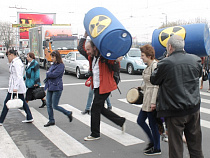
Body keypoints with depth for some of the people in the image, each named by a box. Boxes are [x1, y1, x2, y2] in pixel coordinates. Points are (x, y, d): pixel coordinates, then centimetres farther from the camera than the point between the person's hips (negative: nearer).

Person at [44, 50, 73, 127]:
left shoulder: (61, 65, -11)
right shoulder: (53, 65, 15)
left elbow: (54, 74, -21)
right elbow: (48, 73, 14)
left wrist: (48, 73, -3)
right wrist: (49, 74, -7)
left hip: (57, 88, -8)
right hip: (50, 87, 8)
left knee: (55, 106, -5)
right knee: (48, 105, 7)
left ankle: (68, 113, 15)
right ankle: (51, 121, 19)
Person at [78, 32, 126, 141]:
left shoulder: (105, 57, -14)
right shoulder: (91, 57, 9)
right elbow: (80, 48, 18)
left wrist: (117, 61, -34)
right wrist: (85, 36, 11)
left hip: (104, 87, -9)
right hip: (96, 87, 9)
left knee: (95, 109, -2)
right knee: (100, 109, 16)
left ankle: (95, 135, 14)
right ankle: (121, 121, 28)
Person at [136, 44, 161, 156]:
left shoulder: (155, 66, -16)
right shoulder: (148, 66, 12)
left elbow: (156, 86, -21)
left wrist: (153, 102, -23)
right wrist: (141, 88, 14)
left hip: (152, 99, -10)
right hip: (147, 99, 10)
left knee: (152, 124, 2)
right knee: (140, 120, 15)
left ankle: (157, 149, 18)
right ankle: (152, 141, 32)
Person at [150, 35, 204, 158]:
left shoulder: (165, 63, -17)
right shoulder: (196, 60, -2)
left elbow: (154, 80, -2)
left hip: (174, 112, -4)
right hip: (194, 108, 5)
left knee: (176, 145, 7)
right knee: (195, 144, 17)